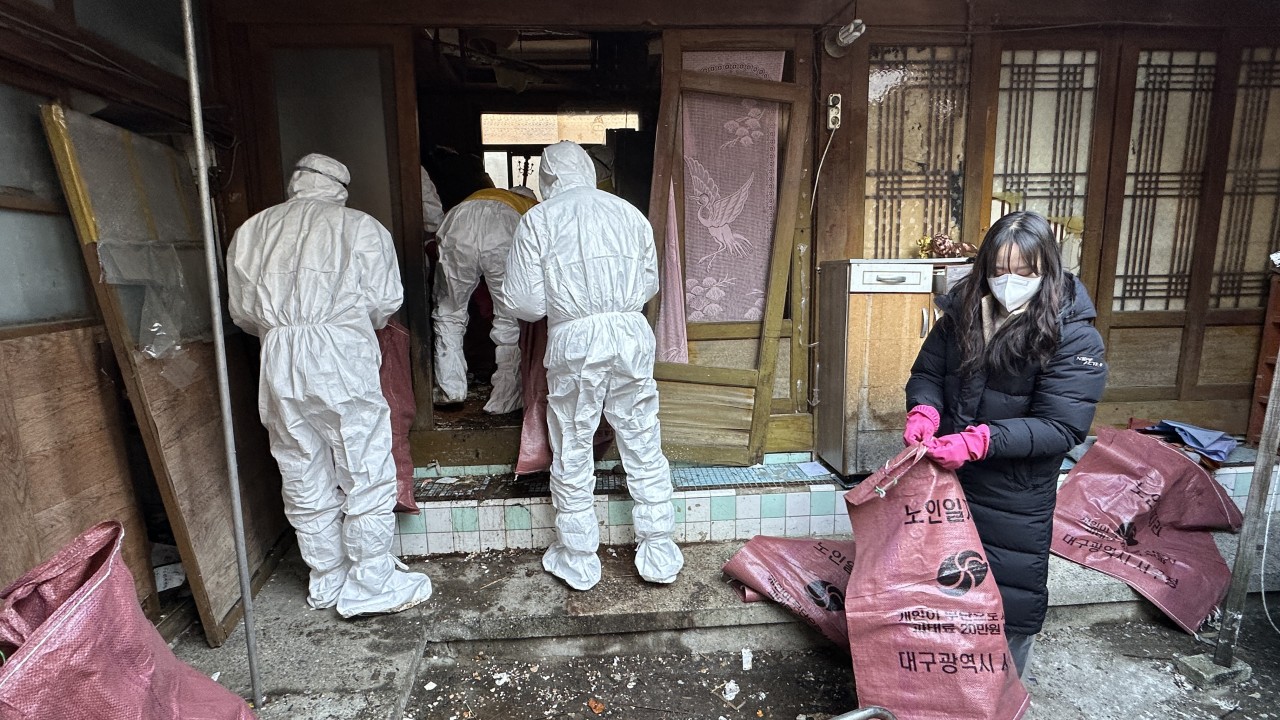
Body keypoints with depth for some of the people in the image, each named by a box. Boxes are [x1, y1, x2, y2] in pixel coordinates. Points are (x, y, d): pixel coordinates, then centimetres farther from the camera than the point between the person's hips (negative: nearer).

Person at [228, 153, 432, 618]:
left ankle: (327, 582, 27)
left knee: (305, 481, 13)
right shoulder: (360, 226, 3)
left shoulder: (251, 231, 15)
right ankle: (371, 587, 11)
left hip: (278, 362, 5)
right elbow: (384, 301, -2)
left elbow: (241, 310, 15)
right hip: (341, 357, -5)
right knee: (368, 477, 4)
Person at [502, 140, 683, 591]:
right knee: (645, 452, 13)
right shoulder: (629, 213, 9)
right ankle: (660, 556, 23)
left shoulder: (538, 219, -1)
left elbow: (523, 303, -4)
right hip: (632, 335, 3)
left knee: (572, 458, 12)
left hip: (574, 340, -3)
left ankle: (578, 563, 25)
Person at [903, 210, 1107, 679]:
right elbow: (926, 373, 3)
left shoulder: (1074, 337, -17)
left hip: (1016, 495, -4)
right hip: (947, 478, 4)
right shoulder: (963, 312, -4)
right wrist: (924, 411, -18)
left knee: (1012, 599, 13)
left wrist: (979, 441, -32)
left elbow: (1061, 428, -21)